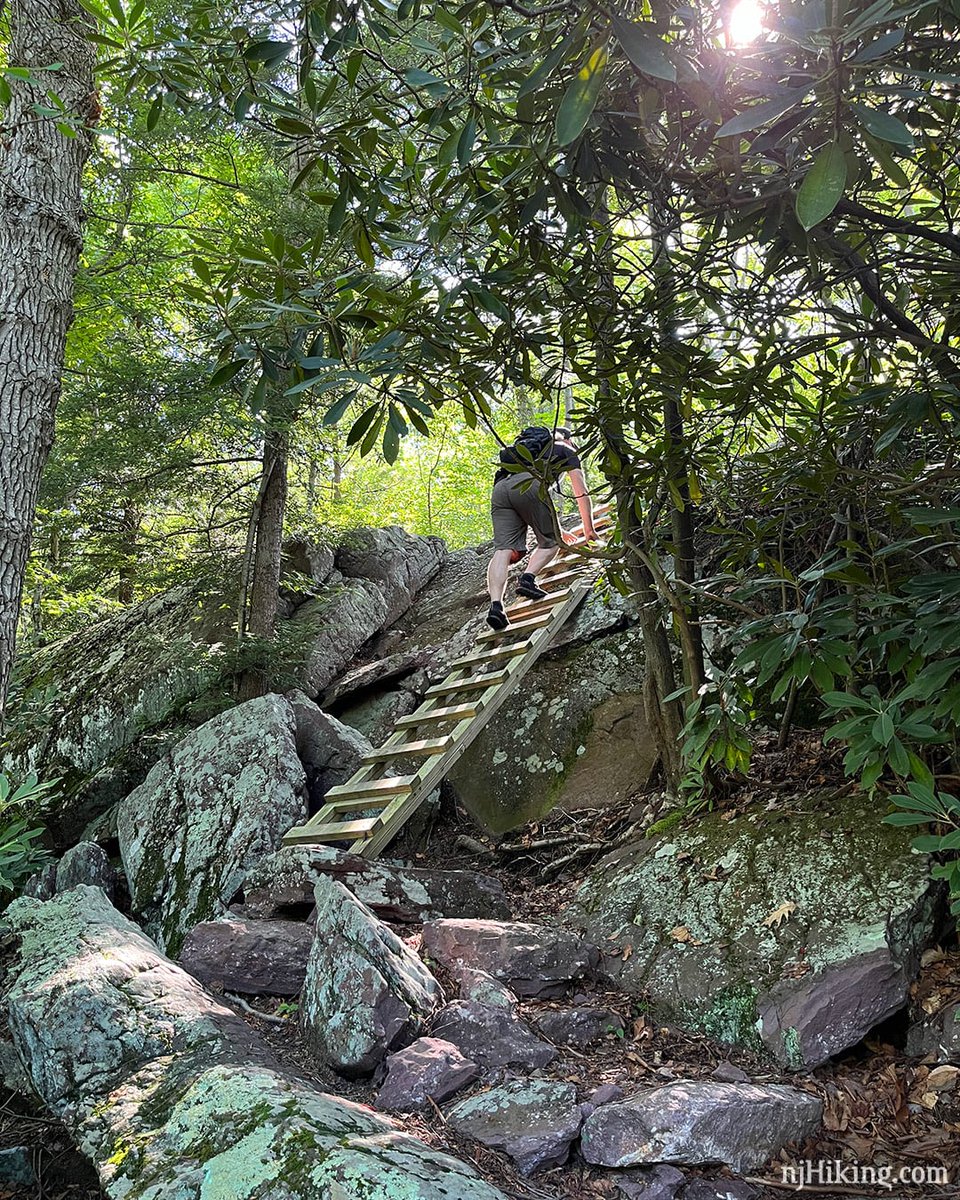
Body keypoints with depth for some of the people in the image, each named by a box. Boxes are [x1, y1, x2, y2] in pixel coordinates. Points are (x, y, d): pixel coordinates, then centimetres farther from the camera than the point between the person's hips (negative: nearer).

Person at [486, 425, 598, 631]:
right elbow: (582, 494, 23)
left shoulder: (531, 447, 44)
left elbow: (541, 499, 52)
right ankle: (527, 578, -17)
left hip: (500, 488, 5)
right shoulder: (566, 450, 27)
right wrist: (589, 529, 34)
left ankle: (495, 604, -24)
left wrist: (558, 530, 59)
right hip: (527, 485, -5)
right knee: (550, 542, 9)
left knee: (503, 549, -6)